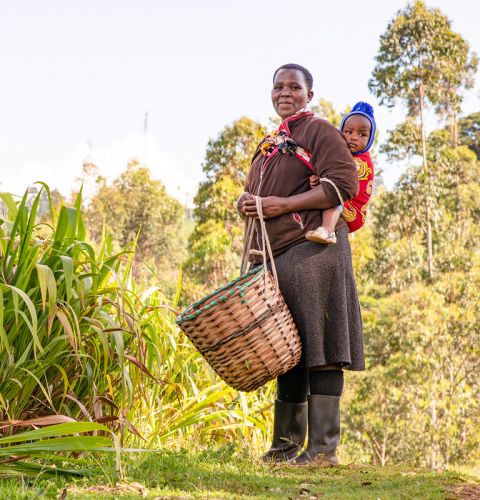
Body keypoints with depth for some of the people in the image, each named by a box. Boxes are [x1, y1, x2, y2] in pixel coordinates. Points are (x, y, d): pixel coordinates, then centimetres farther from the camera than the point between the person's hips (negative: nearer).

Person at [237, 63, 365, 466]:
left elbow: (344, 183, -12)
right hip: (277, 258, 8)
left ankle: (323, 447, -9)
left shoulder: (319, 131, 0)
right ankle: (287, 443, 15)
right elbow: (254, 191, 33)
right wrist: (246, 203, 8)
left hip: (312, 251, -8)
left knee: (318, 350, -10)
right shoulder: (269, 145, 24)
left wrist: (284, 204, -14)